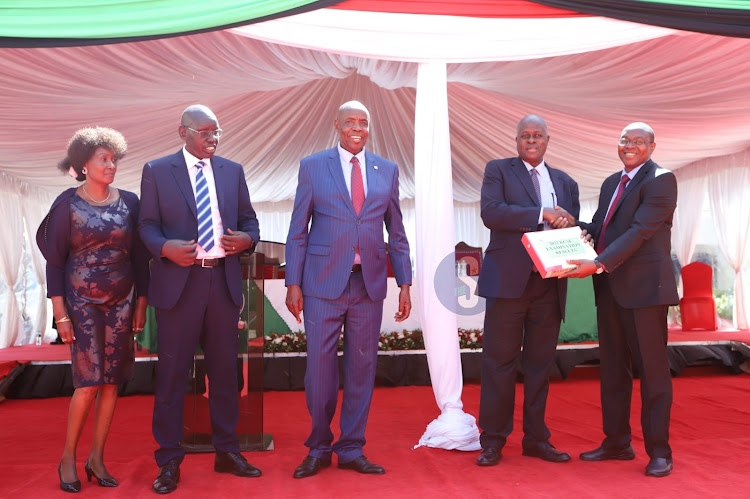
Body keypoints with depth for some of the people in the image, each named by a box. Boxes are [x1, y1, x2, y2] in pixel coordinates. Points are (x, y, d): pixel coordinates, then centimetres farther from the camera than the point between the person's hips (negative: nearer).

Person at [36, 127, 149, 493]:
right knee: (89, 382, -6)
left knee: (112, 382, 4)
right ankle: (68, 459, 13)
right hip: (82, 301, -3)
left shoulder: (128, 202, 4)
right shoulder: (68, 203, -3)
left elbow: (139, 255, 7)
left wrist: (141, 302, 4)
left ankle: (96, 458, 17)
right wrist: (60, 313, -9)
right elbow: (54, 260, -4)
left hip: (122, 302, 3)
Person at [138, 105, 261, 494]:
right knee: (172, 373, 2)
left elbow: (249, 220, 14)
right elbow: (147, 225, 2)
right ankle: (168, 462, 16)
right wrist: (166, 247, -19)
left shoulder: (232, 171, 12)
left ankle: (227, 452, 24)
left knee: (224, 369, 11)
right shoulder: (156, 171, 4)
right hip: (178, 281, -3)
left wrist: (246, 239, -8)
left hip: (223, 281, 3)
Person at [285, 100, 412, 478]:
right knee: (319, 367, 1)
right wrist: (293, 283, -3)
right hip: (324, 282, -2)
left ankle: (351, 450, 22)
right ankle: (319, 449, 21)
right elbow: (298, 230, 3)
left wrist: (405, 283, 6)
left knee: (362, 367, 8)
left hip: (369, 284, 2)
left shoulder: (387, 170, 10)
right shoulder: (312, 166, 4)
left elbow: (396, 232, 12)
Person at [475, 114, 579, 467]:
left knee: (540, 362, 10)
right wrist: (543, 214, -15)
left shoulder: (565, 183, 18)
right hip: (509, 279, -4)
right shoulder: (498, 170, 6)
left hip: (550, 283, 4)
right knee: (499, 360, 0)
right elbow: (490, 212, -12)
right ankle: (493, 440, 10)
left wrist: (569, 226, -8)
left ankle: (536, 438, 22)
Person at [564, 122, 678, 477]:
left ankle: (659, 451, 10)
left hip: (644, 287, -8)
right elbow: (598, 228, 17)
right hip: (610, 288, 8)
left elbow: (639, 231, -18)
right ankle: (616, 443, 25)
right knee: (613, 368, 13)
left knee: (651, 368, 0)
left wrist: (598, 264, -27)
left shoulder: (660, 181, -7)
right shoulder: (611, 184, 18)